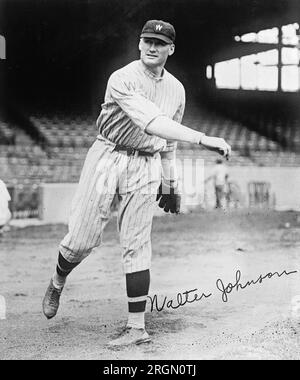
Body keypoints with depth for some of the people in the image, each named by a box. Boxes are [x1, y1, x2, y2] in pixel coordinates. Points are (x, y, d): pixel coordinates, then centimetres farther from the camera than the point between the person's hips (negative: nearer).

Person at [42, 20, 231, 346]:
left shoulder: (176, 89, 8)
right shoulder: (122, 80, -13)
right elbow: (151, 122, -29)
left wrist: (170, 184, 18)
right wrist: (202, 138, -37)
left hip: (146, 165, 4)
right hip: (108, 157, -3)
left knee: (136, 246, 0)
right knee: (82, 239, -3)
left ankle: (137, 327, 4)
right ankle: (57, 283, 30)